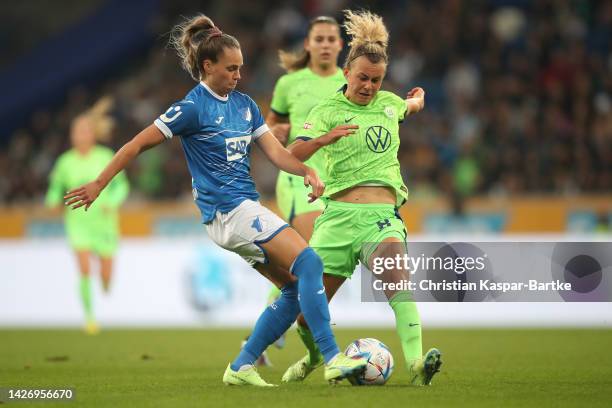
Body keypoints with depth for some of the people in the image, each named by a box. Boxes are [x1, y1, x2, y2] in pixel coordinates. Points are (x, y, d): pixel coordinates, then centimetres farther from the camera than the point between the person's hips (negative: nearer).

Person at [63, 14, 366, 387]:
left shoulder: (244, 104, 13)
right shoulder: (193, 108, -8)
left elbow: (275, 151, 8)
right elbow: (138, 144, -6)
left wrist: (307, 171, -11)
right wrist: (98, 184, -7)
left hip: (246, 209, 8)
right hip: (227, 211, -8)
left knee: (297, 287, 4)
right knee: (309, 263, -20)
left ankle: (242, 367, 9)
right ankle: (334, 359, -26)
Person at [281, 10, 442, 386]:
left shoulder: (388, 103, 15)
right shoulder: (328, 110, 3)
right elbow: (294, 154, -15)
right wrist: (325, 138, -29)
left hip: (383, 214, 1)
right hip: (339, 214, -1)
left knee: (397, 278, -31)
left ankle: (416, 363, -43)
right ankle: (315, 354, 36)